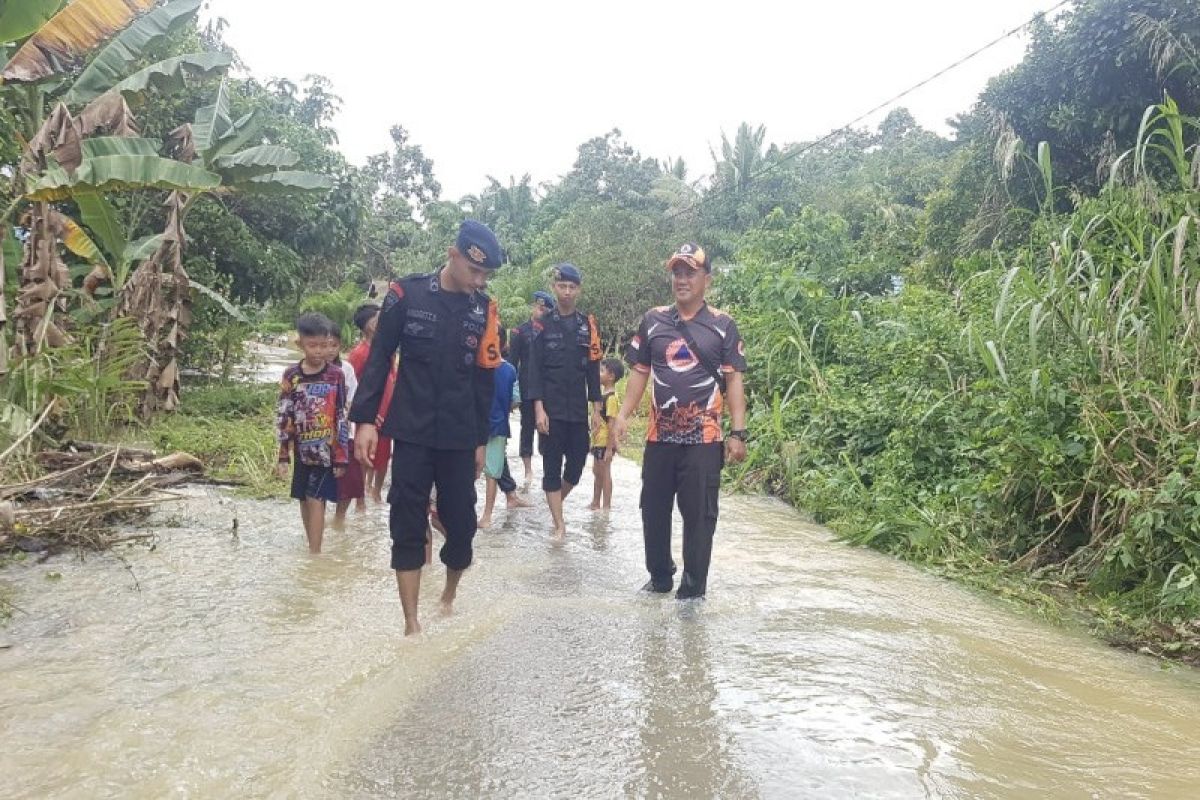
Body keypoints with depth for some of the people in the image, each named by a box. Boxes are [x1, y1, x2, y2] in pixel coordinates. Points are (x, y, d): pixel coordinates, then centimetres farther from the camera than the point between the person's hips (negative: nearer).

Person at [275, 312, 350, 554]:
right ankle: (313, 549, 25)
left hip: (327, 450, -3)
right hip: (302, 449, 4)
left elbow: (342, 417, -4)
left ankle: (314, 554, -4)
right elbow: (283, 416, 2)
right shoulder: (291, 375, 0)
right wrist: (283, 455, 0)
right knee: (305, 500, 12)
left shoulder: (336, 375, -6)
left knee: (316, 500, -7)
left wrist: (342, 455, -6)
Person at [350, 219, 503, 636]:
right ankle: (411, 622, 10)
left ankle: (450, 593, 33)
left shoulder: (484, 310, 3)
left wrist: (481, 440, 9)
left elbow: (484, 379, 8)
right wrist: (365, 419, -7)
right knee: (408, 528, 0)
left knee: (461, 523, 5)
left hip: (460, 438, 2)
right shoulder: (407, 294, -4)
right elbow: (379, 358, -1)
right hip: (411, 434, -2)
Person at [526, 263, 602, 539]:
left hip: (578, 411, 3)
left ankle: (554, 502, 33)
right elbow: (535, 369, -4)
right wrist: (539, 408, -11)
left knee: (577, 465, 6)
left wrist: (596, 407, 5)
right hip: (551, 410, -3)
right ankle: (559, 524, 7)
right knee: (552, 465, 0)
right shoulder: (543, 325, -1)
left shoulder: (588, 325, 7)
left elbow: (593, 369, 9)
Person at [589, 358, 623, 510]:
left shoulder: (611, 398, -18)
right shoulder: (602, 393, 10)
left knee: (605, 473, 0)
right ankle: (596, 503, 30)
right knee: (597, 473, 18)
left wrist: (609, 448, -21)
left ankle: (606, 506, 9)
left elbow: (611, 424, -20)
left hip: (605, 442, -9)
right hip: (597, 441, 9)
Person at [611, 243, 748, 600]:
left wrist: (738, 432, -9)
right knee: (653, 510, 12)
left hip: (704, 439, -3)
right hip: (659, 437, 3)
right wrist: (622, 416, -1)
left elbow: (733, 381, -2)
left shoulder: (723, 325, -1)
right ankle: (659, 577, 31)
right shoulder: (653, 320, 6)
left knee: (699, 515, 3)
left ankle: (693, 590, 16)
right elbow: (639, 372, 10)